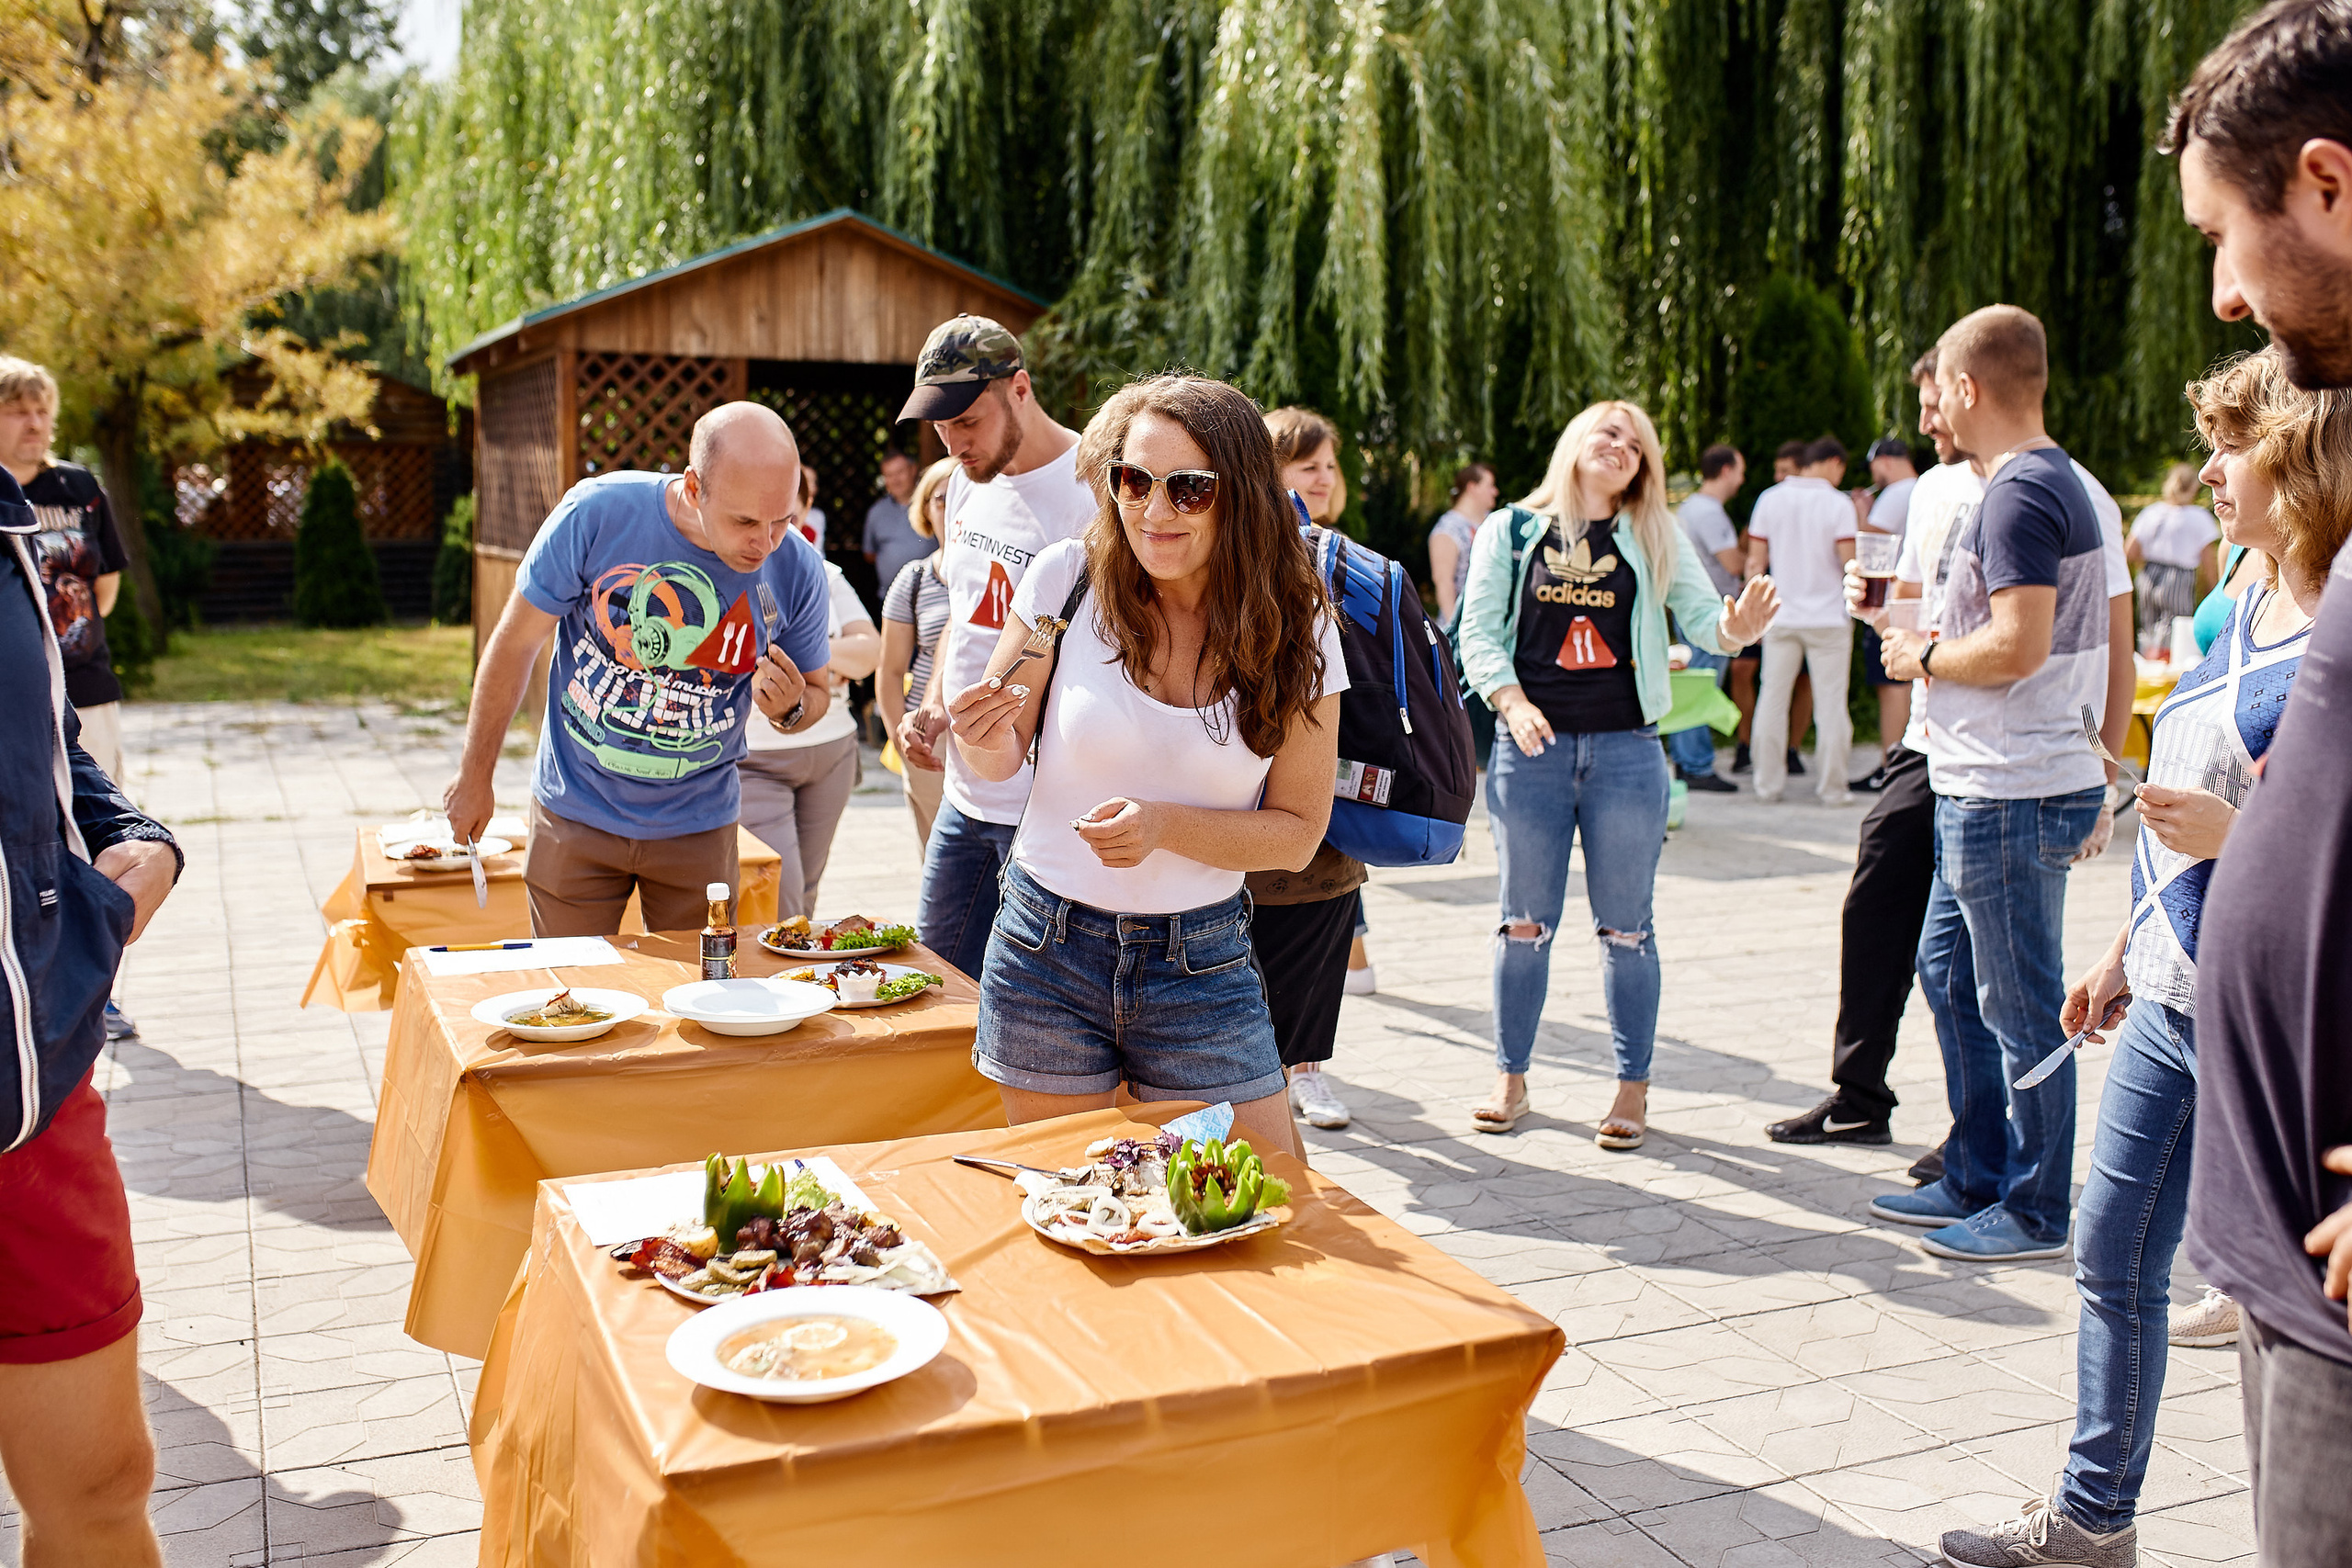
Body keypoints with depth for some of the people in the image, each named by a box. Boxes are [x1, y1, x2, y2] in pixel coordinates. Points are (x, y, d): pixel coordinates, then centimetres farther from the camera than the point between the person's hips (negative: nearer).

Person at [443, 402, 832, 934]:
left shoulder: (797, 569, -14)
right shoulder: (596, 515, -20)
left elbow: (817, 696, 4)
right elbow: (516, 643, -6)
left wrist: (790, 708, -21)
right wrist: (475, 775, 1)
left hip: (698, 826, 1)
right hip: (577, 815, -1)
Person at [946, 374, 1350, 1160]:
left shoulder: (1294, 631, -7)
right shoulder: (1066, 577, -9)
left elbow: (1298, 831, -3)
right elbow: (1002, 756, 3)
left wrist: (1166, 825, -19)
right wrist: (984, 740, -21)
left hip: (1203, 967, 0)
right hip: (1048, 950, 0)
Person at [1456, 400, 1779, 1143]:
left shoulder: (1656, 539, 8)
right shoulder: (1510, 533, 5)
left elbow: (1701, 619, 1)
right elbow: (1478, 631, 0)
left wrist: (1737, 625, -22)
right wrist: (1514, 703, -14)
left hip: (1626, 751, 1)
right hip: (1532, 748, 0)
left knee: (1624, 927, 6)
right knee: (1525, 922, 8)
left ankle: (1633, 1087, 17)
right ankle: (1510, 1076, 20)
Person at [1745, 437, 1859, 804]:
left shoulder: (1770, 499, 3)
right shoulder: (1838, 504, -8)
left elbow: (1755, 560, 4)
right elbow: (1850, 561, -12)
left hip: (1780, 617, 3)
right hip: (1828, 618, -3)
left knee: (1773, 698, 9)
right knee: (1831, 702, 4)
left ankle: (1768, 783, 11)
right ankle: (1833, 787, 8)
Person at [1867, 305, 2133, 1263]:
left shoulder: (2019, 493, -16)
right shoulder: (2065, 483, 16)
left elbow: (2018, 645, -26)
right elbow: (2118, 634, 19)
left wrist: (1925, 657, -8)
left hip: (2009, 797, -11)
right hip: (1986, 788, 11)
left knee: (2021, 1008, 0)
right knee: (1950, 974, 18)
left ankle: (2036, 1211, 12)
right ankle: (1976, 1180, 28)